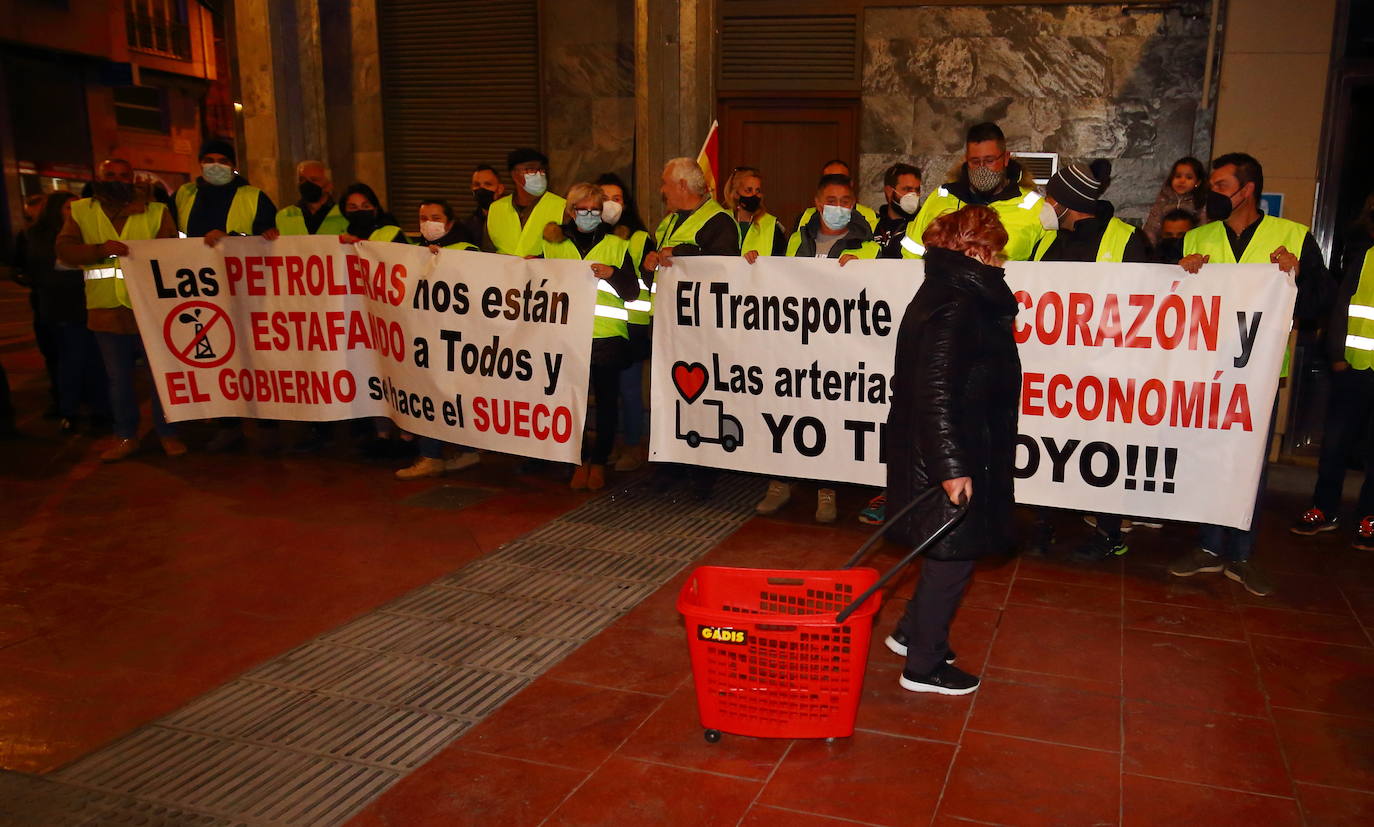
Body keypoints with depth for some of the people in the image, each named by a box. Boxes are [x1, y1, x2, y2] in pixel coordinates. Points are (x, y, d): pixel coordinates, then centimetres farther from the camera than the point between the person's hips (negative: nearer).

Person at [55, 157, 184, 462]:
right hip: (106, 311, 2)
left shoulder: (156, 212, 3)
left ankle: (167, 433, 16)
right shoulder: (80, 211, 8)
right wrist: (101, 249, -18)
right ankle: (125, 436, 23)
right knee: (118, 378, 11)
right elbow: (64, 250, -3)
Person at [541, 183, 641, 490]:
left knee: (606, 400, 3)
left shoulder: (617, 245, 9)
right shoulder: (554, 245, 13)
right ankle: (579, 461, 16)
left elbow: (632, 292, 4)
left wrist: (613, 273, -12)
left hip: (607, 335, -1)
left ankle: (599, 461, 16)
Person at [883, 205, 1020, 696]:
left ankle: (911, 633, 37)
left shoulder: (949, 294, 11)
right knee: (953, 556, 2)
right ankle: (924, 667, 17)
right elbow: (936, 392, -27)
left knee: (949, 551, 21)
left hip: (946, 452, 10)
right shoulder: (955, 306, -21)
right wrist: (952, 467, -27)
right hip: (947, 457, -10)